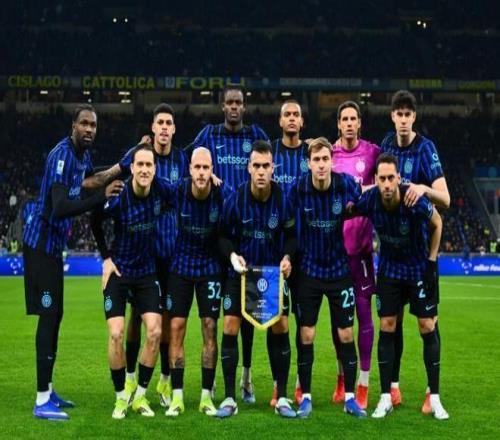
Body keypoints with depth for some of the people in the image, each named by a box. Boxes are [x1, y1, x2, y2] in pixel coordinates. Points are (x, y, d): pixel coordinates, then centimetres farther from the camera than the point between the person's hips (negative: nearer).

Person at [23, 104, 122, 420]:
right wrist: (102, 197, -41)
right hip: (41, 242, -10)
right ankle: (42, 401, -9)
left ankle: (48, 391, 24)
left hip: (53, 243, 10)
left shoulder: (83, 154, 7)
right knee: (48, 316, -11)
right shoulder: (62, 155, -22)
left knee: (55, 316, 13)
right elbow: (60, 208, -33)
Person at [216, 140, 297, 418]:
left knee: (280, 328, -3)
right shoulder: (235, 199, -14)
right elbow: (224, 235, -3)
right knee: (230, 327, -7)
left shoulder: (283, 199, -12)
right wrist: (232, 255, -20)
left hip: (274, 271, 1)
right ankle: (230, 398, 4)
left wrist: (287, 256, -18)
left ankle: (282, 398, 10)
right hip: (242, 271, 0)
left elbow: (291, 235, 0)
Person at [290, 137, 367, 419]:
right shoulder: (298, 189, -12)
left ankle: (350, 397, 17)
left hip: (340, 269, 0)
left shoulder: (347, 184, -13)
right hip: (309, 269, 0)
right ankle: (306, 397, 15)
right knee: (306, 336, 2)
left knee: (346, 335, 4)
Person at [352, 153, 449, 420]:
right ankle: (386, 398, 8)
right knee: (387, 327, 0)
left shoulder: (416, 202, -27)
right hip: (389, 269, 2)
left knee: (428, 327, -1)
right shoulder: (369, 201, -20)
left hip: (420, 268, -2)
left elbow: (437, 224, -7)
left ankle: (435, 398, 9)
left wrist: (432, 261, -5)